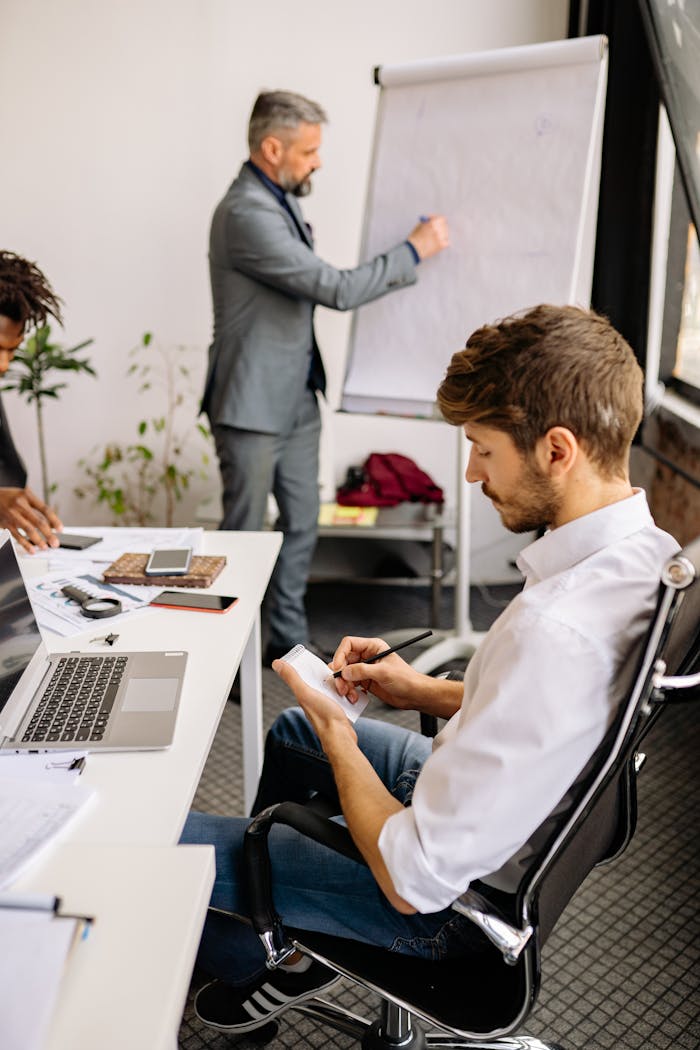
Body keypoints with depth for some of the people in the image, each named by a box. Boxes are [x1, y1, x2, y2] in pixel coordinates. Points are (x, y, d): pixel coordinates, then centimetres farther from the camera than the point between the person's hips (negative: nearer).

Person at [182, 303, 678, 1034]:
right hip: (518, 832, 9)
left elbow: (415, 880, -31)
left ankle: (273, 962, 28)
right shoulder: (644, 550, -9)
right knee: (290, 730, 28)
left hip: (458, 898, -9)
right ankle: (261, 886, 49)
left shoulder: (552, 629, -40)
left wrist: (338, 739, -16)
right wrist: (426, 692, 0)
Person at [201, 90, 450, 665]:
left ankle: (290, 638, 28)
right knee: (245, 533, 2)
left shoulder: (282, 201, 12)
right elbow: (337, 288, -24)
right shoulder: (246, 213, -21)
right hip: (253, 405, -9)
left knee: (302, 524, 14)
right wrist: (414, 250, -13)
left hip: (297, 397, 9)